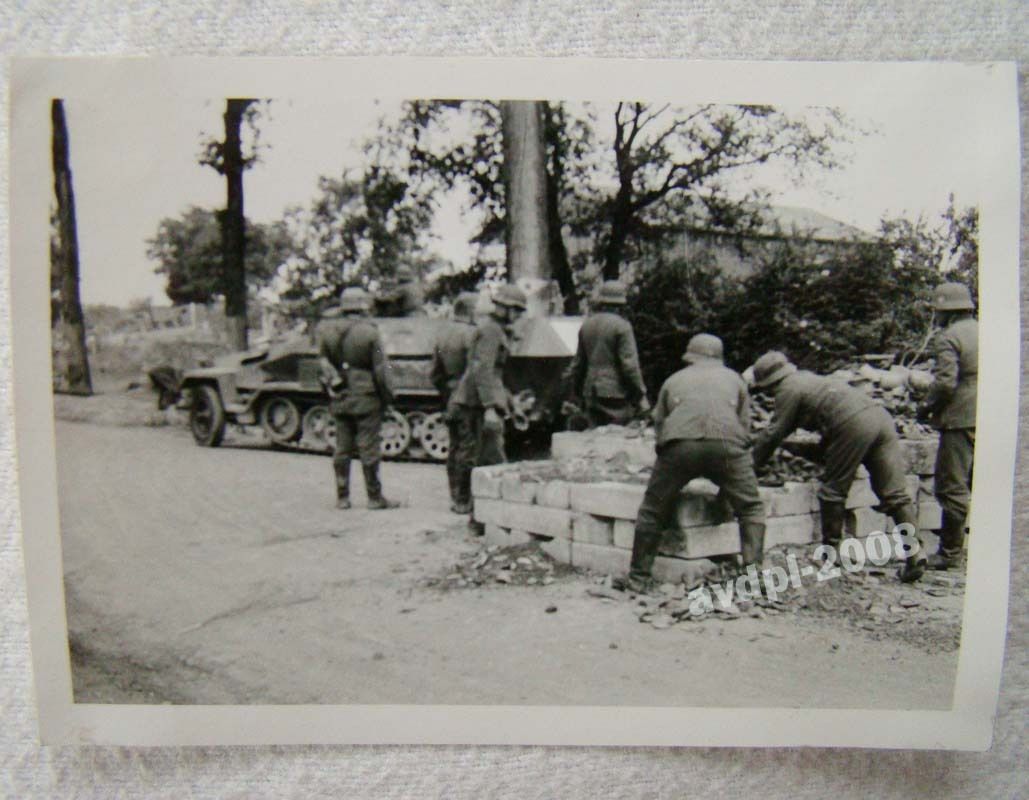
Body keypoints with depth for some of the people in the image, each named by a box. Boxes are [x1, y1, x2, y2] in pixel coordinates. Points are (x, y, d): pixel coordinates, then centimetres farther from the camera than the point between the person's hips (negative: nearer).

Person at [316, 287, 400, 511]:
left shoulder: (328, 332, 4)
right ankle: (375, 498, 7)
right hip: (366, 399, -5)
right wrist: (388, 396, -3)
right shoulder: (369, 332, -11)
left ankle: (342, 497, 15)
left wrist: (333, 386, 12)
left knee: (342, 449, 11)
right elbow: (380, 370, -11)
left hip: (339, 399, 5)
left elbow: (324, 364, 5)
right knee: (369, 449, 1)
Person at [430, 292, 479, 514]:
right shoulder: (470, 333, -15)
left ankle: (455, 498, 23)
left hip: (451, 398, 9)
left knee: (454, 448, 15)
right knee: (468, 450, -3)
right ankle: (464, 501, 1)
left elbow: (435, 373, 17)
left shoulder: (443, 332, 12)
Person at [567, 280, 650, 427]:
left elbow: (578, 363, 15)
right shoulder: (621, 326, -9)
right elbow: (630, 364, -13)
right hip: (616, 393, -6)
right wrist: (640, 395, -7)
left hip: (591, 394, 6)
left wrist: (578, 393, 23)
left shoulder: (586, 325, 10)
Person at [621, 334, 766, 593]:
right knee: (751, 508, 18)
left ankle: (639, 578, 16)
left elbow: (659, 424, 30)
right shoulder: (734, 379, 31)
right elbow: (745, 427, 28)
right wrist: (726, 485, 34)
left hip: (679, 443, 0)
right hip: (726, 442, 0)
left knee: (652, 510, 13)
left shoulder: (673, 380, 31)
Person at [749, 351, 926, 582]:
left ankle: (830, 551, 14)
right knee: (894, 493, 5)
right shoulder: (806, 378, 33)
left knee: (833, 491, 6)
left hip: (854, 425, -9)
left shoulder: (788, 389, 6)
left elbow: (774, 433, 6)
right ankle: (914, 551, -2)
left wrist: (753, 464, 16)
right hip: (881, 415, 9)